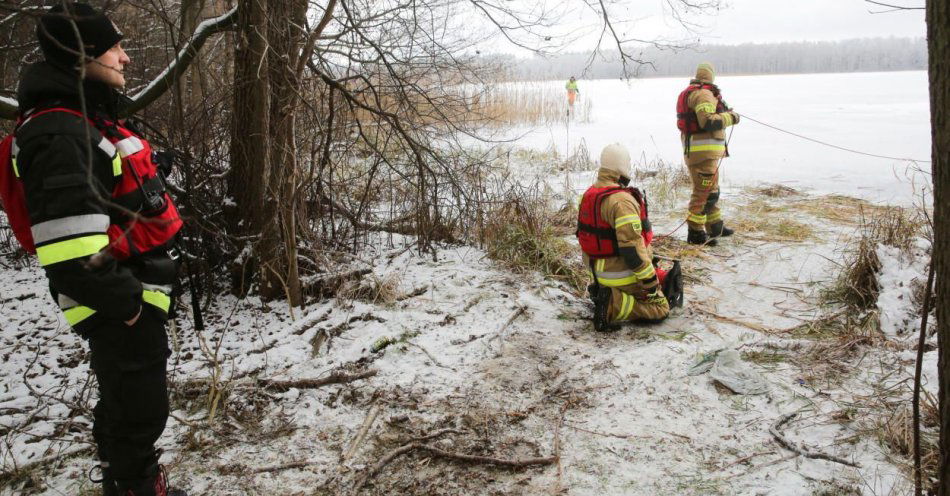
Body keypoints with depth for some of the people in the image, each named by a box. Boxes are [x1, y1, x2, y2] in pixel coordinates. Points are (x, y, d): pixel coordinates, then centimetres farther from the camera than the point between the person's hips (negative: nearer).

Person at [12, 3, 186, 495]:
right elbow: (69, 252, -31)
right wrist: (126, 301, -21)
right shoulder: (59, 135, -23)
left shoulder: (88, 120, 12)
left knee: (126, 403, 24)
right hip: (118, 311, -11)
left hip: (134, 297, 11)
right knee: (138, 409, 2)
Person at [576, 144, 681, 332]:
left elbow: (587, 235, 13)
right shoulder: (622, 201, -26)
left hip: (598, 270, 9)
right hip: (623, 273, -9)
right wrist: (650, 281, -20)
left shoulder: (588, 196, 3)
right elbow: (631, 246, -28)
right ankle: (612, 306, -15)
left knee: (656, 276, 28)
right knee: (659, 309, 5)